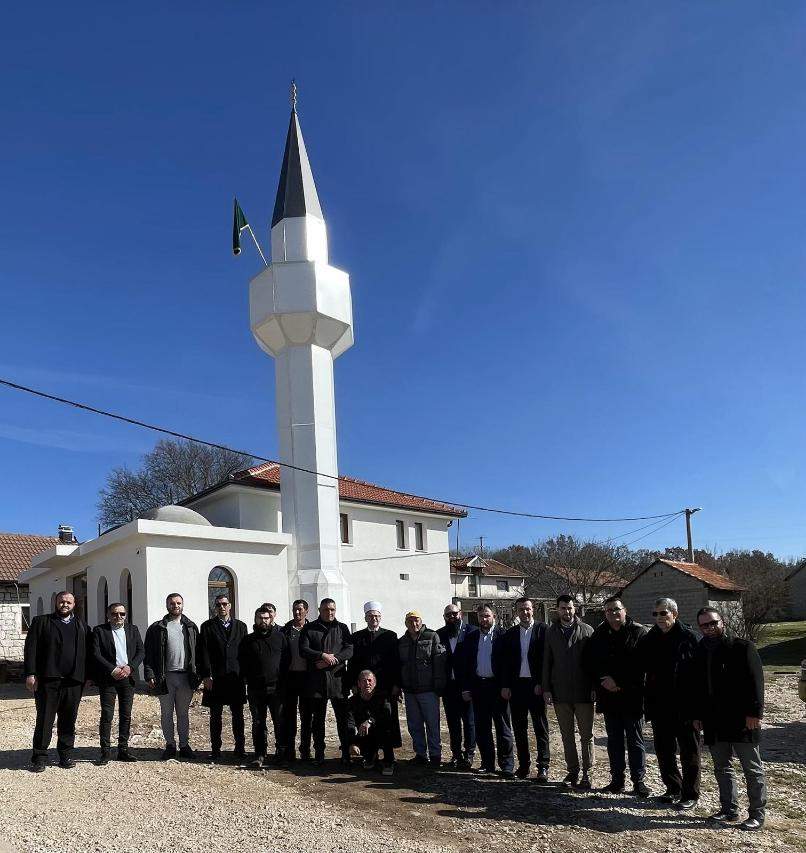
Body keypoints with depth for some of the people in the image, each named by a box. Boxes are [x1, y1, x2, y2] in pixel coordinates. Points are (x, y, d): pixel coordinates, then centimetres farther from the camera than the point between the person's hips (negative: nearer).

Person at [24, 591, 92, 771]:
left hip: (74, 682, 3)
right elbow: (31, 648, -1)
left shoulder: (82, 626, 15)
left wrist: (86, 676, 4)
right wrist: (30, 674, -10)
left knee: (68, 721, 8)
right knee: (44, 719, 2)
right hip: (47, 680, -2)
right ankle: (39, 757, 11)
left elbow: (88, 652, 12)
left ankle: (66, 755, 17)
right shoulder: (41, 622, 7)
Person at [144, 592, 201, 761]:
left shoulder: (191, 627, 9)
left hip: (185, 677, 2)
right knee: (166, 713, 7)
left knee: (183, 713, 9)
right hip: (165, 676, -1)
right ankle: (170, 745, 17)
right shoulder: (157, 628, 1)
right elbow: (149, 654, -2)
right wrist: (150, 675, -11)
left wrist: (197, 674, 1)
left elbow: (197, 652, 8)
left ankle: (184, 745, 17)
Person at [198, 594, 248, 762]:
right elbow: (203, 653, -2)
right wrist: (205, 676, -10)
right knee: (215, 716, 5)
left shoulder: (241, 626, 10)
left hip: (236, 677, 2)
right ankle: (215, 750, 15)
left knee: (238, 715, 6)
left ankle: (239, 749, 15)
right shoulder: (207, 627, 4)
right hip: (215, 679, -2)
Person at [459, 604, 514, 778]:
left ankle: (507, 766, 7)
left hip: (497, 687, -4)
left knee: (503, 727, 1)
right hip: (478, 686, 4)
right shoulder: (471, 638, 9)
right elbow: (465, 664, 9)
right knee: (482, 728, 10)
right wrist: (465, 688, 3)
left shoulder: (502, 636, -3)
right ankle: (487, 763, 21)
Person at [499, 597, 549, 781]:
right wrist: (505, 686, 1)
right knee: (519, 728, 9)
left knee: (540, 727, 1)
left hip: (536, 685, -4)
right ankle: (523, 764, 19)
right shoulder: (510, 634, 9)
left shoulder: (542, 630, -2)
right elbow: (505, 662, 8)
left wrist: (541, 683, -10)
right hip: (516, 685, 4)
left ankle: (543, 766, 6)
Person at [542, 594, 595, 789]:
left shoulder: (587, 631, -1)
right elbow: (546, 662, 7)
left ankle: (586, 774, 10)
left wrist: (595, 687, -7)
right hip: (560, 693, 3)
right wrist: (546, 688, 2)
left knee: (586, 735, 2)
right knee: (567, 735, 12)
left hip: (583, 692, -3)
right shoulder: (551, 632, 6)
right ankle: (572, 770, 23)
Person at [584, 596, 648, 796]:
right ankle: (617, 779, 21)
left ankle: (638, 781, 14)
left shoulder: (638, 633, -6)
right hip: (608, 696, 4)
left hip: (632, 697, -4)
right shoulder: (599, 635, 7)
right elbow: (590, 662, 9)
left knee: (635, 740, 5)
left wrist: (618, 681, -15)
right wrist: (602, 681, -6)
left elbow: (641, 664, -12)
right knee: (614, 740, 12)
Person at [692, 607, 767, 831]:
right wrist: (697, 716, 12)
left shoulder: (742, 647, -6)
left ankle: (757, 814, 14)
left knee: (753, 769, 4)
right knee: (722, 768, 13)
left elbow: (755, 681, -11)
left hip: (742, 720, -6)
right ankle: (729, 810, 25)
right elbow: (696, 688, 16)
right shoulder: (700, 653, 11)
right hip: (714, 723, 6)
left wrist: (754, 712, -17)